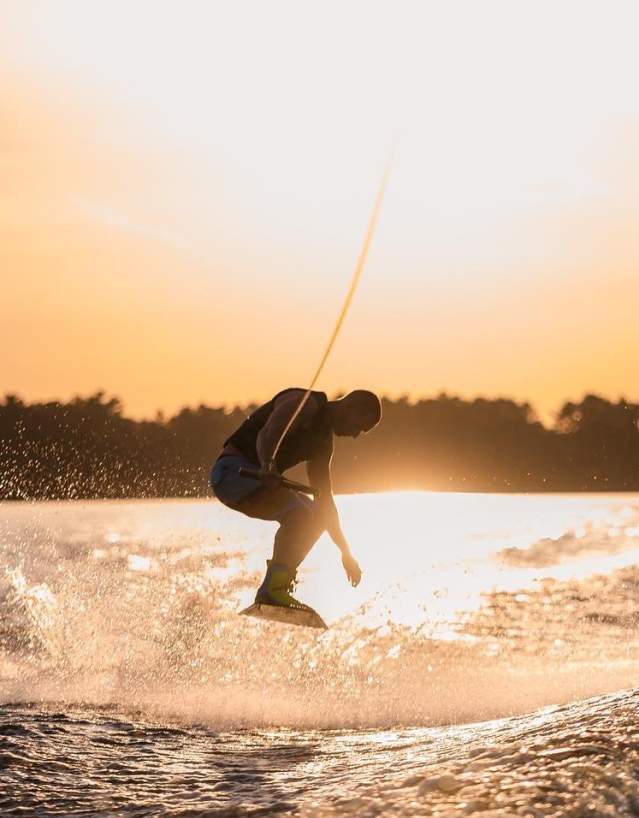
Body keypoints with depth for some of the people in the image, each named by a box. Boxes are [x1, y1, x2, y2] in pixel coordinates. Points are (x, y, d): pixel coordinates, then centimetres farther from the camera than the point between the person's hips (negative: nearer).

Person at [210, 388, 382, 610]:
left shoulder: (323, 441, 18)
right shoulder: (305, 403, -11)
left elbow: (324, 499, 23)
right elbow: (266, 436, -28)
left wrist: (345, 551, 21)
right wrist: (268, 468, -48)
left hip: (257, 477, 10)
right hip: (233, 471, -10)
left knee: (317, 518, 11)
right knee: (298, 513, -26)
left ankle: (269, 591, 2)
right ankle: (273, 590, -26)